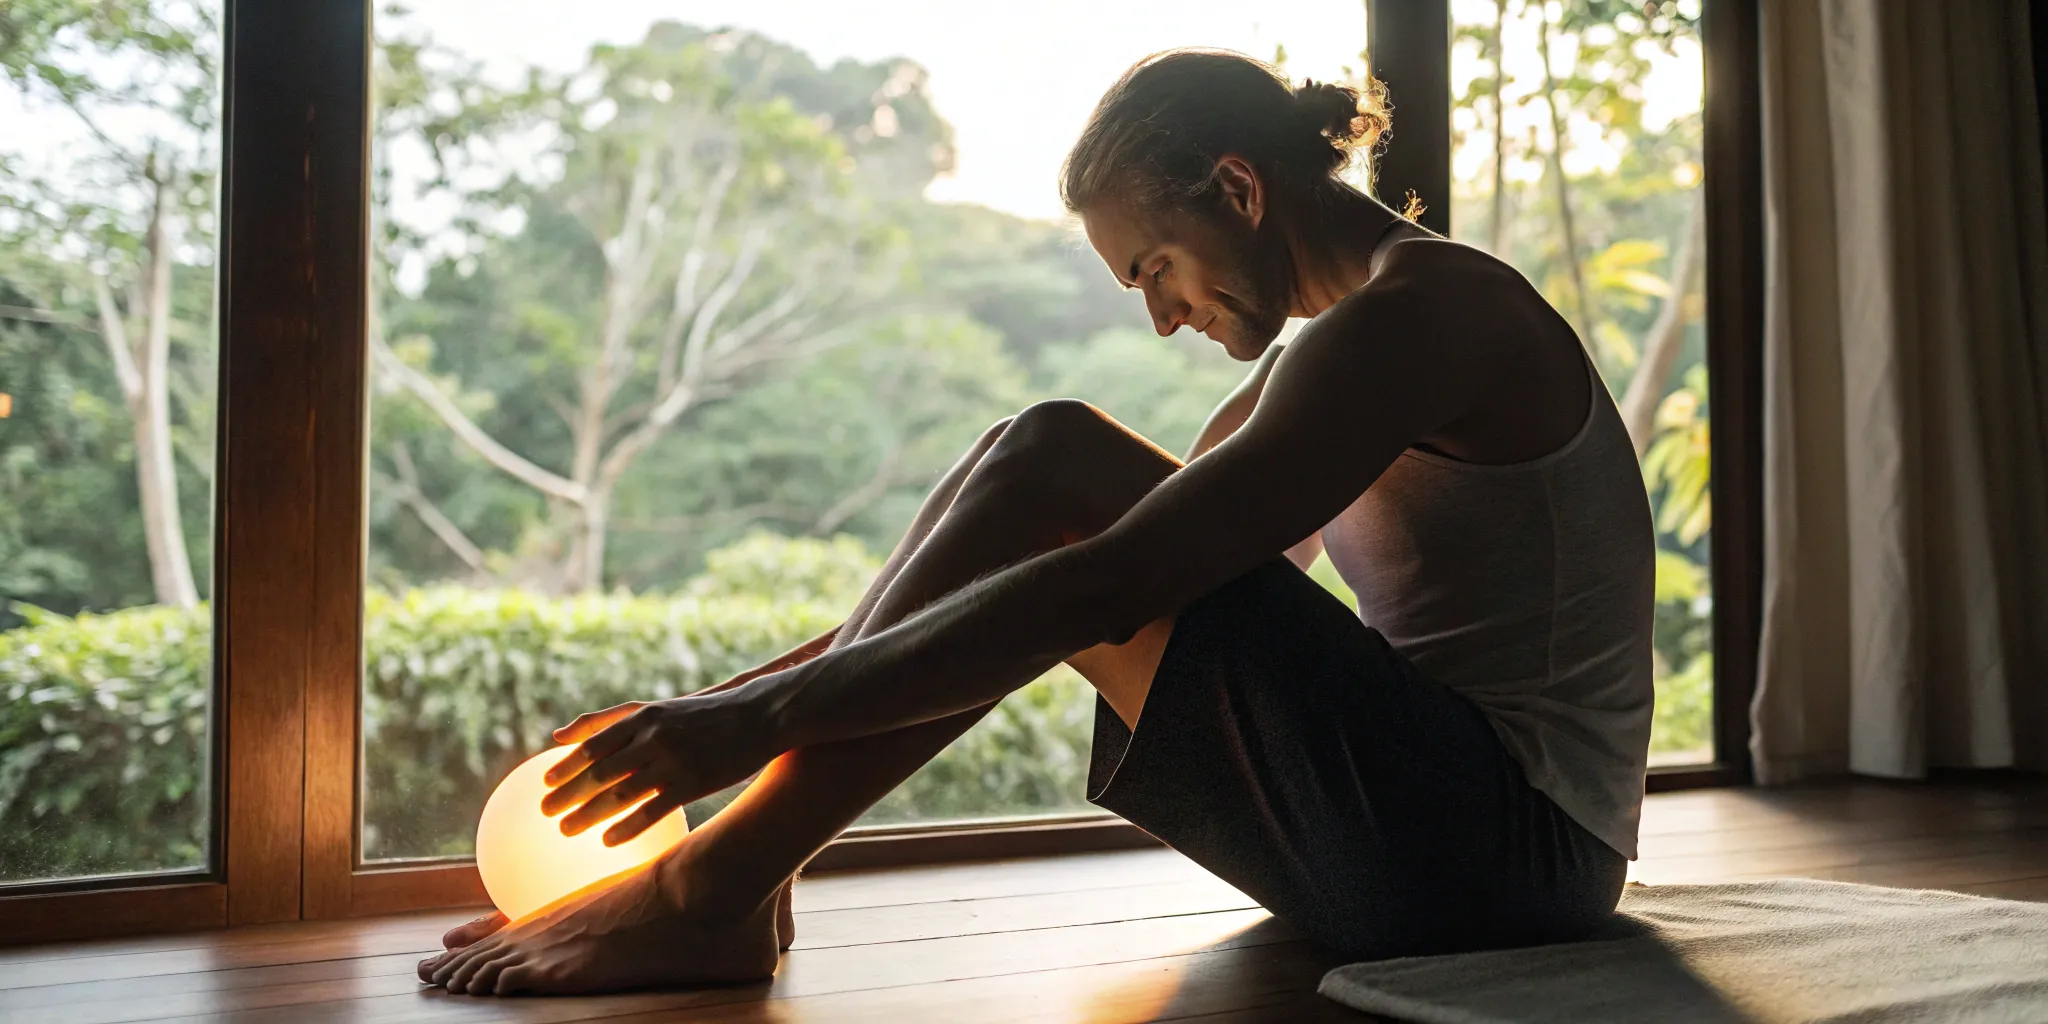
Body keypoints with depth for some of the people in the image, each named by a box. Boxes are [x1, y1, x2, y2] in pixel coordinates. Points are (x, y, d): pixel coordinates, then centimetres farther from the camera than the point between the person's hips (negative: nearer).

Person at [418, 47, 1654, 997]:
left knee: (1054, 462, -18)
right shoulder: (1331, 354, 17)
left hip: (1519, 844, -9)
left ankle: (715, 890, -14)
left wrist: (759, 718, -23)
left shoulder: (1425, 307, -14)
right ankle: (729, 874, -4)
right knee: (1023, 547, 3)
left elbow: (1108, 587, -24)